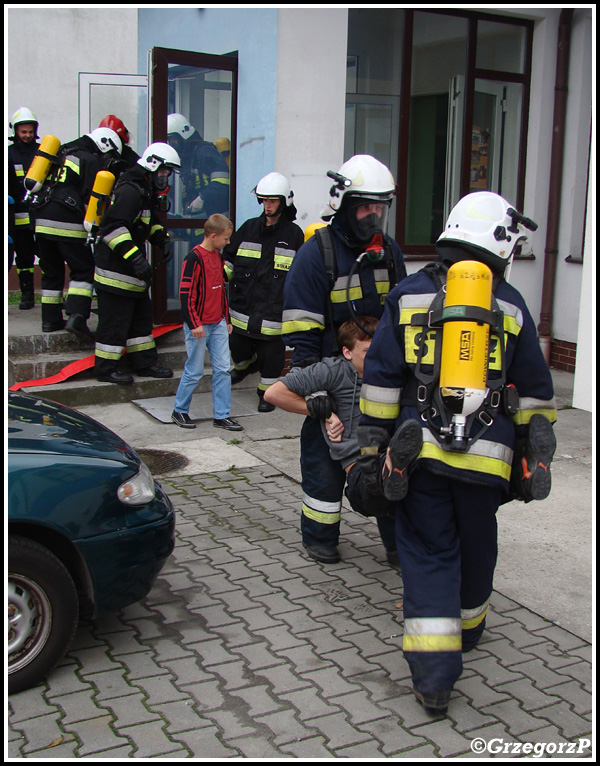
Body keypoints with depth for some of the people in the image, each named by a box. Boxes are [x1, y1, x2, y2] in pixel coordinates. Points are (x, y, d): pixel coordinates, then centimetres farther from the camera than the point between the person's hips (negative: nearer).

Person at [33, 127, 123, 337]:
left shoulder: (63, 153, 23)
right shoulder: (91, 161, -1)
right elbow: (91, 198, -7)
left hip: (41, 221, 7)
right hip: (67, 224, -7)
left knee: (51, 272, 15)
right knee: (83, 270, -2)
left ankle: (50, 319, 17)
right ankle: (76, 317, -15)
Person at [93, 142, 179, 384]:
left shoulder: (146, 192, 15)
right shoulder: (130, 191, -19)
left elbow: (150, 223, 29)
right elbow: (113, 227, -29)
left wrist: (163, 239, 10)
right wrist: (134, 257, -33)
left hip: (132, 272, 11)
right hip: (116, 270, -11)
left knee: (141, 317, 17)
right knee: (115, 320, -4)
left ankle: (145, 364, 27)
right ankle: (106, 368, 7)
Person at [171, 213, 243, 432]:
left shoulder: (218, 256, 12)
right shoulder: (194, 258, -14)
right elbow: (185, 294, -16)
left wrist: (226, 319, 22)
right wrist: (194, 324, -18)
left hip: (218, 324, 8)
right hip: (199, 325, -8)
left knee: (223, 369, 5)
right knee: (194, 371, 2)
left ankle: (221, 416, 11)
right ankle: (179, 411, 19)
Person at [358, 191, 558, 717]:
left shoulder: (409, 295, 6)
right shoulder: (512, 305, 7)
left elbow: (380, 378, 3)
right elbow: (535, 394, 10)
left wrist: (373, 446, 8)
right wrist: (535, 458, 19)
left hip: (421, 449, 0)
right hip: (487, 455, 1)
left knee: (428, 553, 5)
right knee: (476, 546, 21)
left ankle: (434, 675, 0)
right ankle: (467, 628, 43)